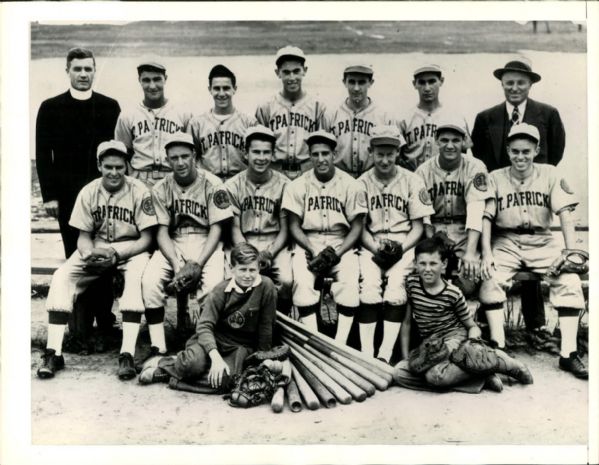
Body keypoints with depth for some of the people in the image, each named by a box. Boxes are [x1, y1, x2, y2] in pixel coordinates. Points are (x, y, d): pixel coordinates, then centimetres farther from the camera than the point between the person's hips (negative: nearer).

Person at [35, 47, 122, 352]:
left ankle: (104, 325, 9)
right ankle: (81, 327, 9)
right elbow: (43, 154, 4)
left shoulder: (110, 107, 8)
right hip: (68, 197, 0)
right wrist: (49, 195, -3)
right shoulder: (51, 108, 7)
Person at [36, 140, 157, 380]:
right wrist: (89, 253, -22)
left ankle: (127, 354, -35)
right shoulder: (88, 192, -2)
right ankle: (53, 353, -18)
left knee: (136, 275, -36)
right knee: (61, 277, -21)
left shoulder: (139, 191, -12)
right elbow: (83, 236, 1)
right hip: (96, 249, 4)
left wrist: (116, 254, -26)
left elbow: (146, 238, -12)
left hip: (131, 250, -3)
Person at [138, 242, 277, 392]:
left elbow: (266, 327, -6)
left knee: (224, 380, -31)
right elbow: (204, 325, -17)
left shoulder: (266, 287, -13)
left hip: (240, 347, 0)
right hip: (213, 337, 0)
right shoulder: (221, 290, -10)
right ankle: (164, 363, 0)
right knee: (194, 363, -34)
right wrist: (216, 357, -32)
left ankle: (166, 371, -12)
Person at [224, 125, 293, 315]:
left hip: (275, 244, 0)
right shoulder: (233, 185, 2)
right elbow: (235, 229, 1)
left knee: (286, 281, -27)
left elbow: (285, 229, 1)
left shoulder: (283, 184, -1)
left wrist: (269, 254, -16)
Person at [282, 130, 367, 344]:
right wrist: (313, 252, -14)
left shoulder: (351, 186, 0)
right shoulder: (297, 186, 2)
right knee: (302, 282, -29)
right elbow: (294, 226, 2)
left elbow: (356, 227, 1)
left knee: (350, 282, -29)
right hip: (307, 243, 1)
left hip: (342, 244, 0)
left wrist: (338, 252, -15)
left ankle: (340, 345, -25)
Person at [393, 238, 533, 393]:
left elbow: (472, 326, 2)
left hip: (455, 336, -5)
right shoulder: (411, 283, -1)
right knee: (399, 372, -22)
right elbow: (407, 321, 7)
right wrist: (405, 356, 4)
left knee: (434, 375, -35)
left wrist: (472, 342, -22)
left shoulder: (453, 294, -9)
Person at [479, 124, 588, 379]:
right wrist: (487, 253, -17)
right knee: (490, 280, -27)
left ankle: (568, 353, -16)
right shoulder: (495, 178, 3)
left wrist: (572, 252, -16)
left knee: (570, 280, -22)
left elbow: (565, 214, -4)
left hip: (542, 241, 1)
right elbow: (486, 217, -3)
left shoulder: (550, 174, 3)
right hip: (506, 242, 0)